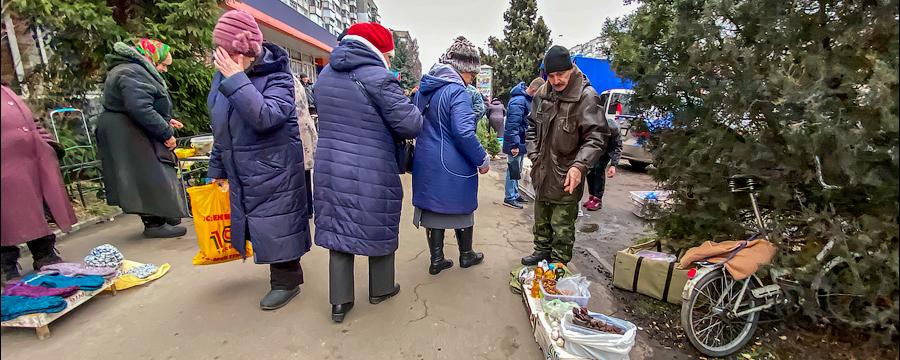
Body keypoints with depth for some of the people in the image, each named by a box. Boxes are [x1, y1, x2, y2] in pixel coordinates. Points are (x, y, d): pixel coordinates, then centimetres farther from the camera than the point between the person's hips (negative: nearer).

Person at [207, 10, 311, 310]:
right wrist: (218, 168, 19)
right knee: (258, 225, 17)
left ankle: (286, 281, 21)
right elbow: (220, 128, 15)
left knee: (277, 226, 1)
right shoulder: (223, 74, 6)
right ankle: (285, 274, 37)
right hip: (241, 174, 8)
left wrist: (237, 79, -29)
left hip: (274, 171, -7)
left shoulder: (277, 77, -14)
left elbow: (265, 118, -32)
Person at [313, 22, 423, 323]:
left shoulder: (326, 74, 10)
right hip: (372, 174, -6)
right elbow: (411, 125, -16)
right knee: (380, 228, 13)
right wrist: (405, 103, 5)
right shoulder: (378, 78, -15)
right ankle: (380, 290, 32)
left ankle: (340, 301, 22)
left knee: (338, 230, 14)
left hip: (330, 170, 6)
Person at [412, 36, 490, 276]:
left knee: (433, 207, 14)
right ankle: (466, 255, 32)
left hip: (426, 162, 7)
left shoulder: (424, 89, 8)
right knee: (462, 207, 13)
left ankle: (436, 260, 23)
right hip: (453, 165, -6)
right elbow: (464, 132, -25)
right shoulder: (458, 91, -18)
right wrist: (483, 160, -14)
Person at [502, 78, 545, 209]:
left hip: (521, 141, 10)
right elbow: (513, 124, -26)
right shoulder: (518, 101, -21)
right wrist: (514, 144, -26)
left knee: (516, 169, 17)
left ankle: (514, 194, 28)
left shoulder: (526, 98, 10)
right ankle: (510, 197, 8)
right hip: (516, 143, -10)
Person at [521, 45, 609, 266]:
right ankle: (542, 251, 43)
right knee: (541, 219, 23)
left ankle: (559, 263, 25)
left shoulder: (586, 97, -16)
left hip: (566, 178, -6)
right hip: (542, 172, 7)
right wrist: (533, 154, 4)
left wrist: (579, 165, -31)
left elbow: (597, 136, -19)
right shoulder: (542, 94, 3)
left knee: (562, 226, 5)